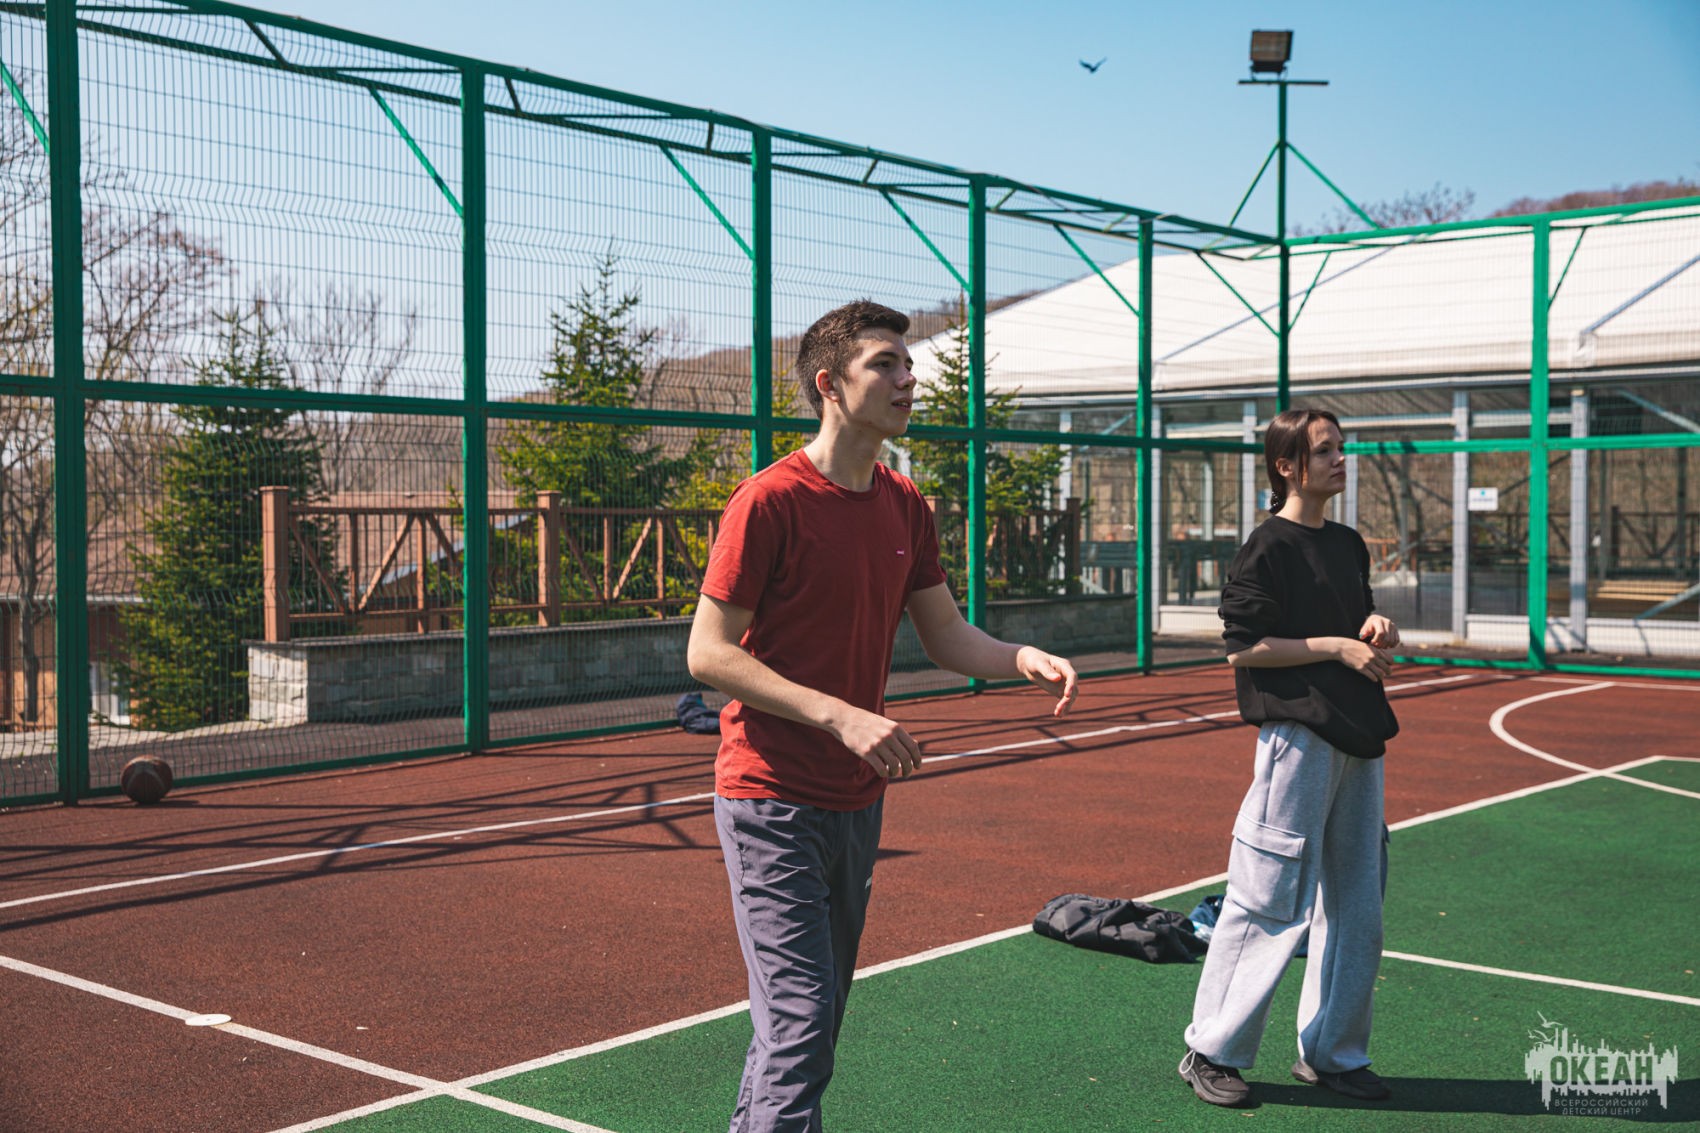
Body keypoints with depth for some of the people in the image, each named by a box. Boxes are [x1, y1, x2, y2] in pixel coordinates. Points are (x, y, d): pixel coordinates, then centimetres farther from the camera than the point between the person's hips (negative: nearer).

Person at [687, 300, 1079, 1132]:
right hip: (773, 804, -7)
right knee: (801, 1020, -11)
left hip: (857, 802, 8)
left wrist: (1022, 659, -9)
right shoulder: (769, 501, -14)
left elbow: (946, 637, 12)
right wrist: (842, 717, -24)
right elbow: (708, 653, -16)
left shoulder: (905, 507, 8)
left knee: (811, 1013, 17)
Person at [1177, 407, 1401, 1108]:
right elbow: (1244, 648, -13)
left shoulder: (1349, 545, 16)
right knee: (1273, 904, -7)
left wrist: (1377, 629, 4)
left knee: (1356, 907, 11)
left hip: (1358, 735, 8)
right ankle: (1212, 1052, 6)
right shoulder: (1269, 546, -7)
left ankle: (1332, 1053, 23)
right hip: (1297, 733, -8)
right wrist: (1338, 646, -14)